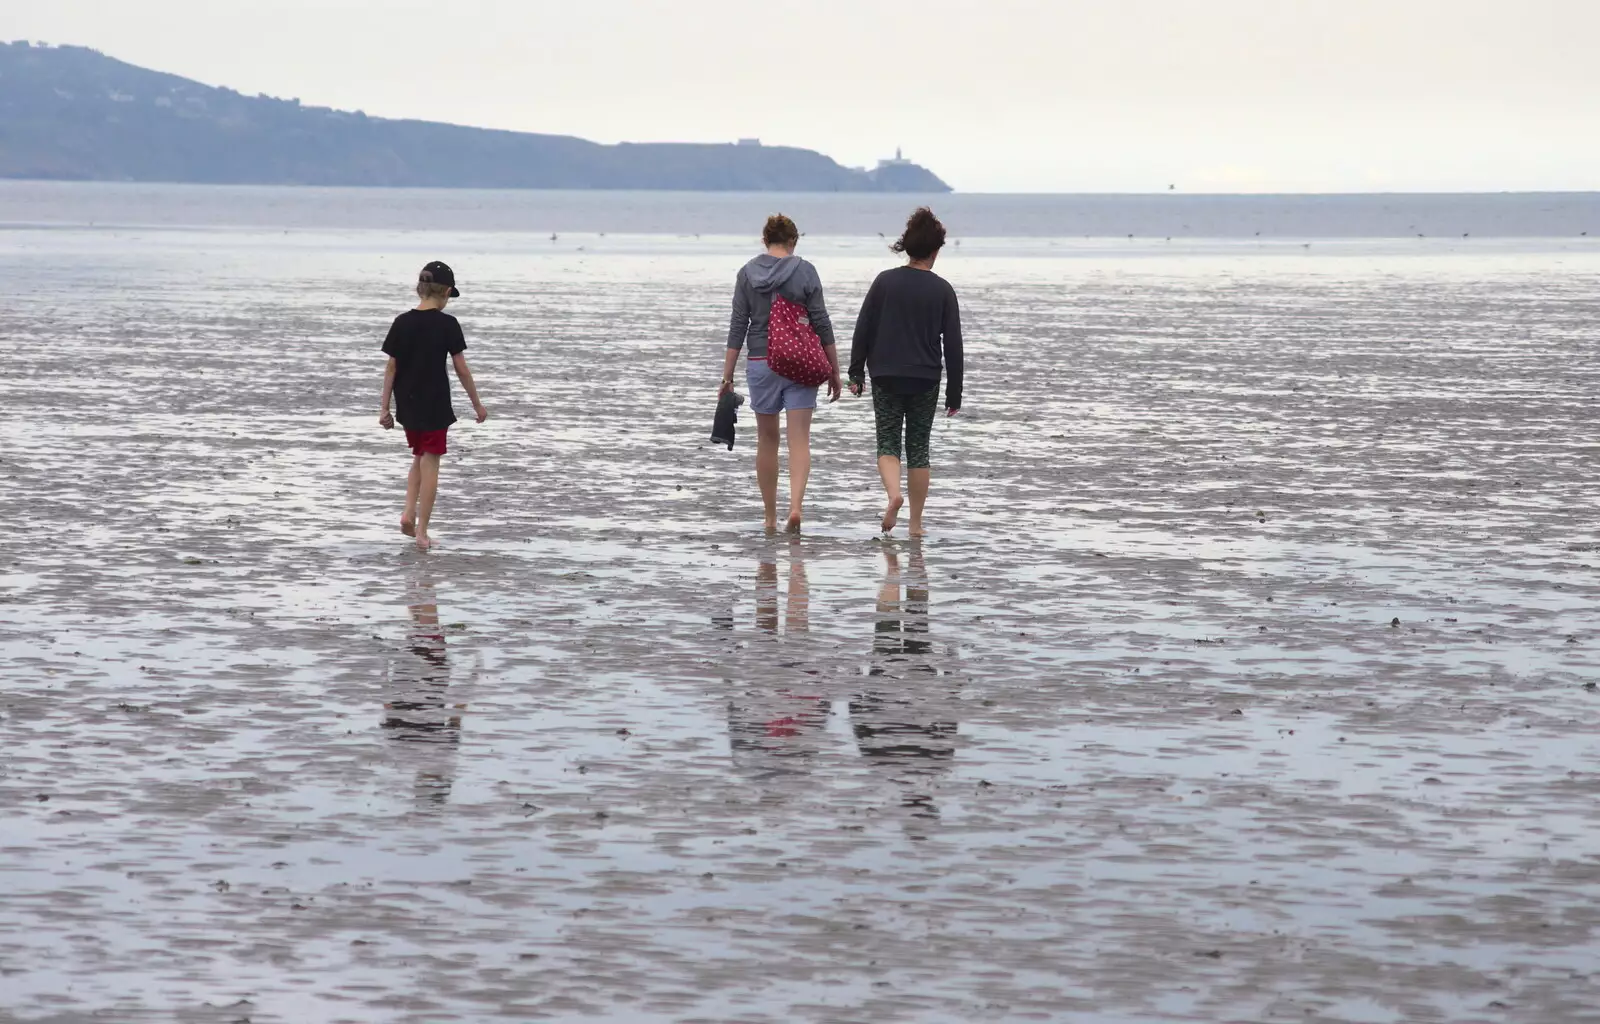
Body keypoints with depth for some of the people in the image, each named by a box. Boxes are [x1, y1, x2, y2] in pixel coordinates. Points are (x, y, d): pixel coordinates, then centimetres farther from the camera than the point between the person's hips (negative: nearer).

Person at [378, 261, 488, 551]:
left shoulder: (402, 323, -2)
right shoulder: (447, 324, -11)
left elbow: (391, 368, 2)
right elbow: (461, 368, -8)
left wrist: (384, 408, 8)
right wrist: (477, 404, 3)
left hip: (407, 404, 4)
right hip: (435, 405, -4)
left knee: (419, 457, 23)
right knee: (430, 463, 4)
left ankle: (409, 513, 7)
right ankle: (422, 532, 4)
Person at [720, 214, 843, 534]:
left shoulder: (747, 274, 1)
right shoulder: (805, 272, -4)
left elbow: (738, 327, 1)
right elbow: (822, 323, -4)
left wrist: (727, 377, 4)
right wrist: (834, 371, 3)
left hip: (761, 364, 2)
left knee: (767, 440, 13)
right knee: (799, 440, -2)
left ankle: (770, 519, 17)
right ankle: (796, 505, -23)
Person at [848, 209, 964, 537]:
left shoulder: (885, 281, -2)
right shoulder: (943, 290, -3)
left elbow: (863, 330, -1)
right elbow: (953, 344, -2)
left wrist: (856, 374, 7)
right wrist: (954, 393, 4)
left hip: (886, 377, 0)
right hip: (925, 380, 0)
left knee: (888, 443, 8)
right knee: (919, 448, 9)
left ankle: (893, 494, -21)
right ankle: (916, 523, 11)